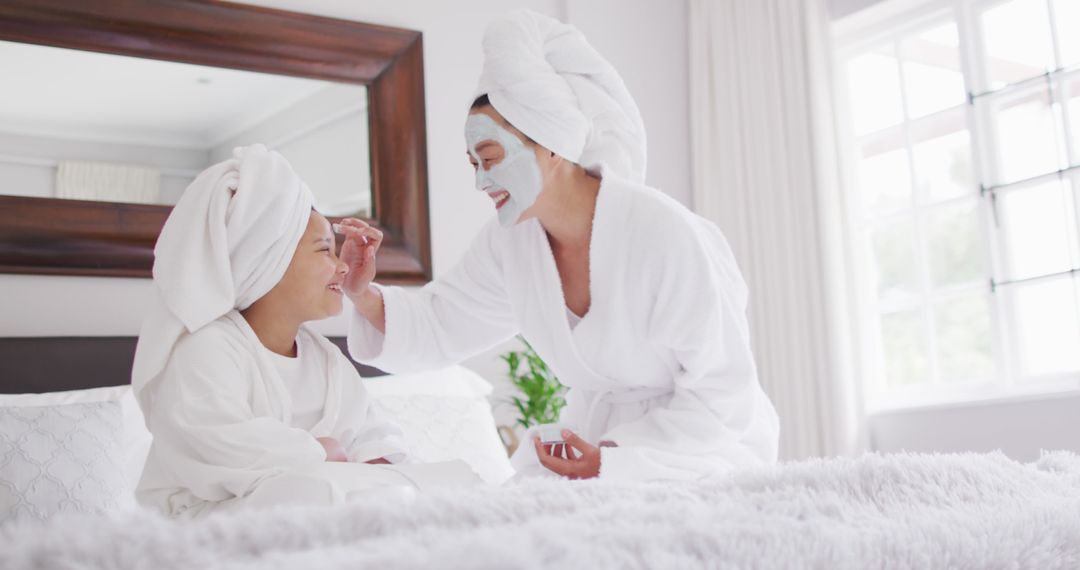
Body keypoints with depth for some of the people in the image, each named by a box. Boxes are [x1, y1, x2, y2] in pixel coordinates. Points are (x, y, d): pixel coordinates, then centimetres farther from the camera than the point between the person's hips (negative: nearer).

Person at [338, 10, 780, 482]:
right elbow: (437, 327, 4)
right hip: (597, 431, 5)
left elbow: (722, 389, -19)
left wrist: (614, 459, -24)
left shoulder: (667, 236, -26)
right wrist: (364, 294, -15)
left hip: (700, 438, -5)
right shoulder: (508, 242, -7)